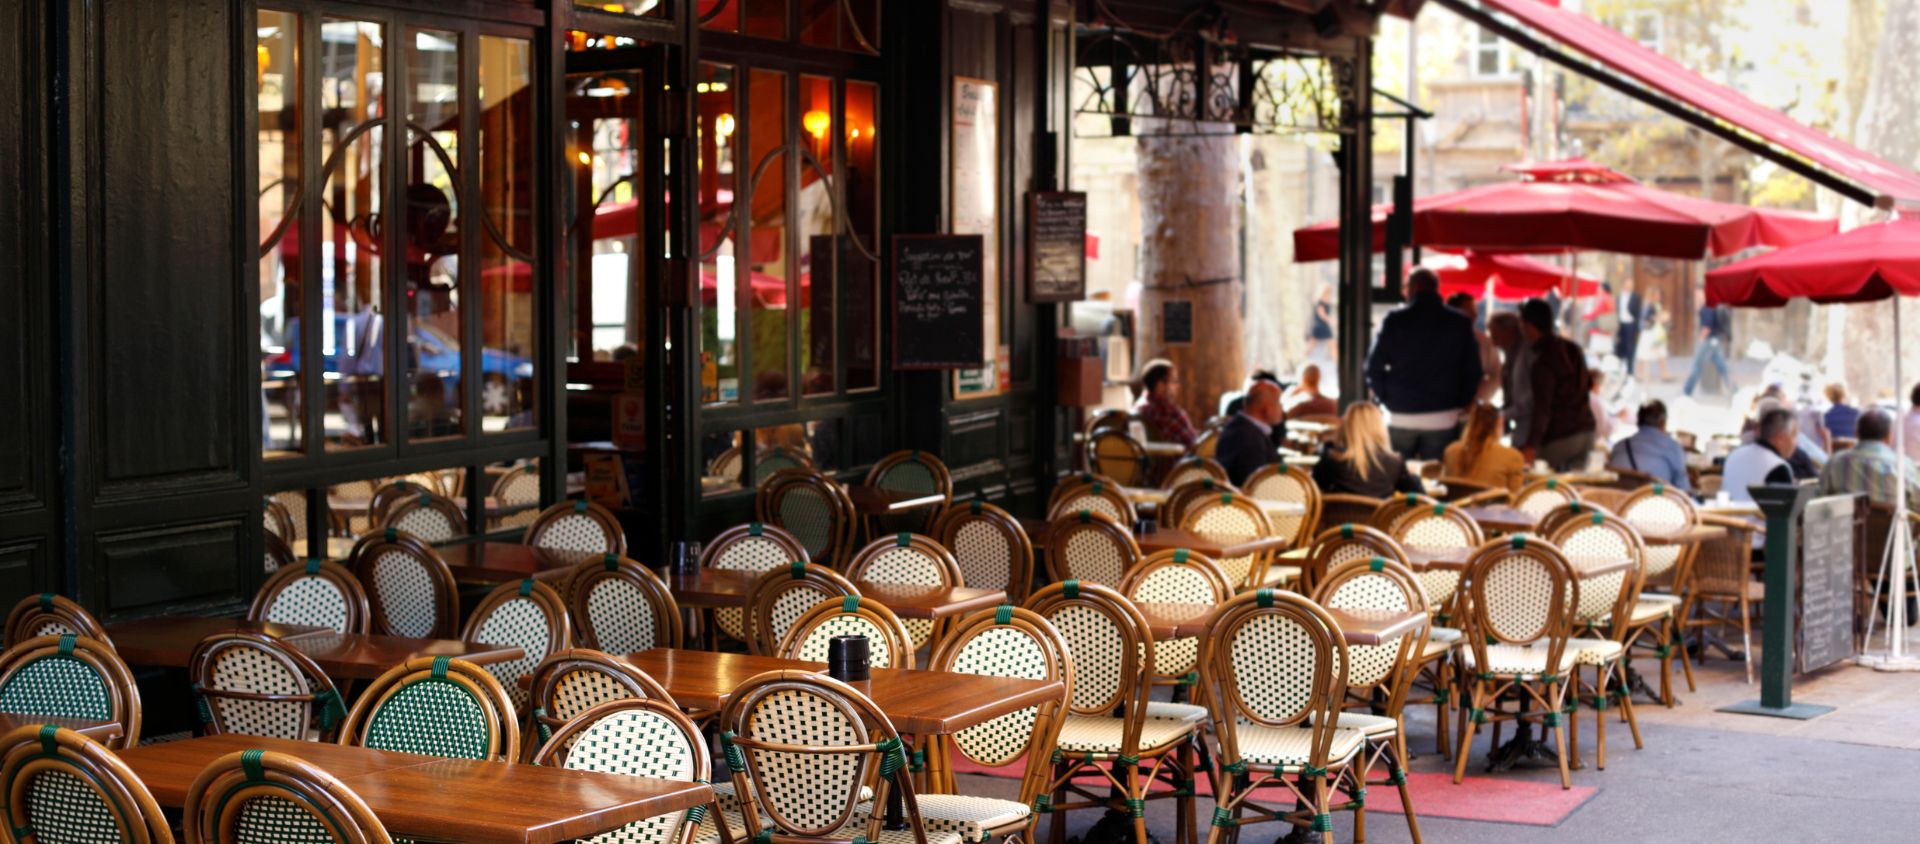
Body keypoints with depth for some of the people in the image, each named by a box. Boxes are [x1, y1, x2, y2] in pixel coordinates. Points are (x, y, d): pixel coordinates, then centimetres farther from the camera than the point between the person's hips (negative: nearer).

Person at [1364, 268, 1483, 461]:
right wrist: (1461, 404, 12)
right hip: (1443, 421, 0)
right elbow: (1472, 371, 0)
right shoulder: (1460, 323, 0)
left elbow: (1374, 368, -2)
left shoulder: (1394, 321, -3)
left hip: (1401, 418, 0)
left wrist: (1387, 400, 10)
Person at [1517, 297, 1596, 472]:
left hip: (1559, 438, -8)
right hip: (1586, 432, 8)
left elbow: (1542, 407, -25)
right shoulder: (1572, 348, 10)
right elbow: (1588, 382, 24)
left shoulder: (1543, 362, -17)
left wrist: (1531, 445, -31)